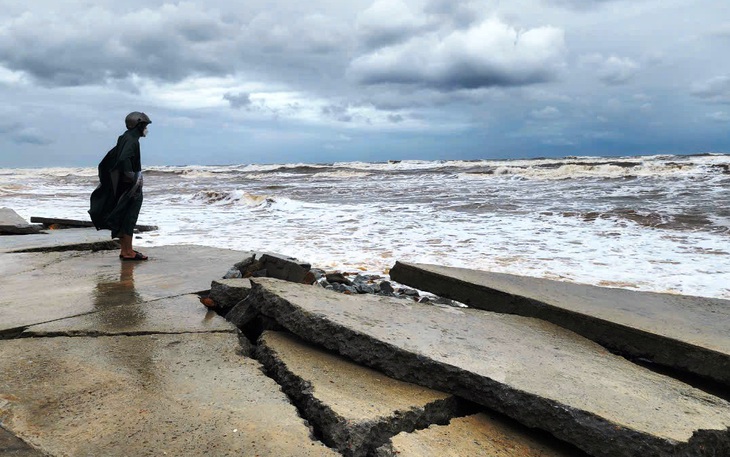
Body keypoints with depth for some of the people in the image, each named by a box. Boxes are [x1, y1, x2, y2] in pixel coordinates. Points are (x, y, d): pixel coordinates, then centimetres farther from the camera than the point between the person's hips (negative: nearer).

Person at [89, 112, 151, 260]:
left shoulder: (124, 139, 15)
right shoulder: (131, 140, -14)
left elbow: (108, 159, 22)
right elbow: (124, 160, -30)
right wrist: (134, 178, -22)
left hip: (122, 187, 10)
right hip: (131, 188, -10)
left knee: (123, 219, 11)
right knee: (129, 218, -6)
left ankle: (125, 250, 18)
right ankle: (128, 252, -3)